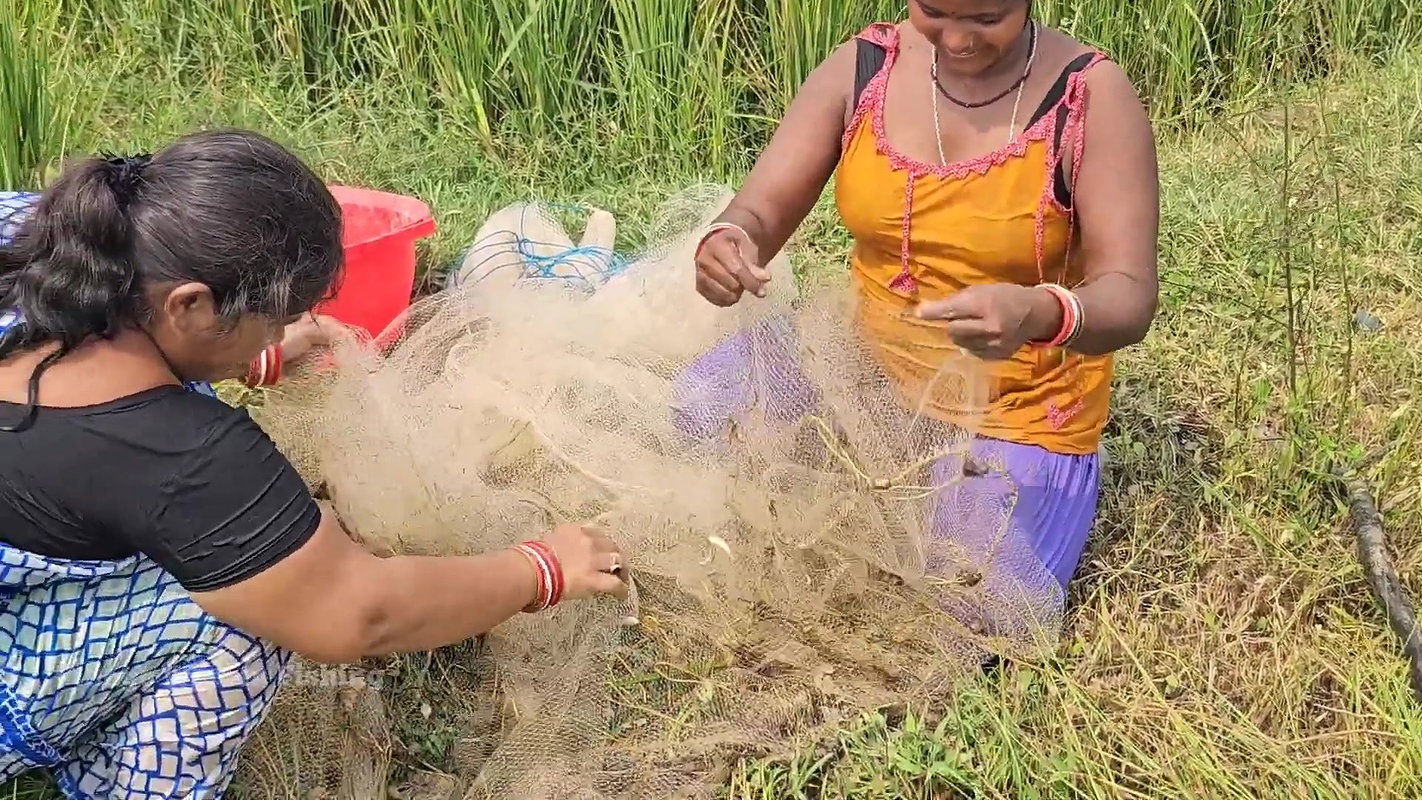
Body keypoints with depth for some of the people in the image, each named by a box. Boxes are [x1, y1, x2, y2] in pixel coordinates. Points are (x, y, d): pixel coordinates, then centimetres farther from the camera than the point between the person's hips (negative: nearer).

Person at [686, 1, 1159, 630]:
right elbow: (759, 213, -6)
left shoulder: (1092, 99, -16)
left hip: (1015, 414, -3)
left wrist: (1039, 315, -45)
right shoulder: (863, 68, -6)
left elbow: (1130, 299, -21)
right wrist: (727, 242, -33)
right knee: (695, 413, -19)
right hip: (867, 368, 3)